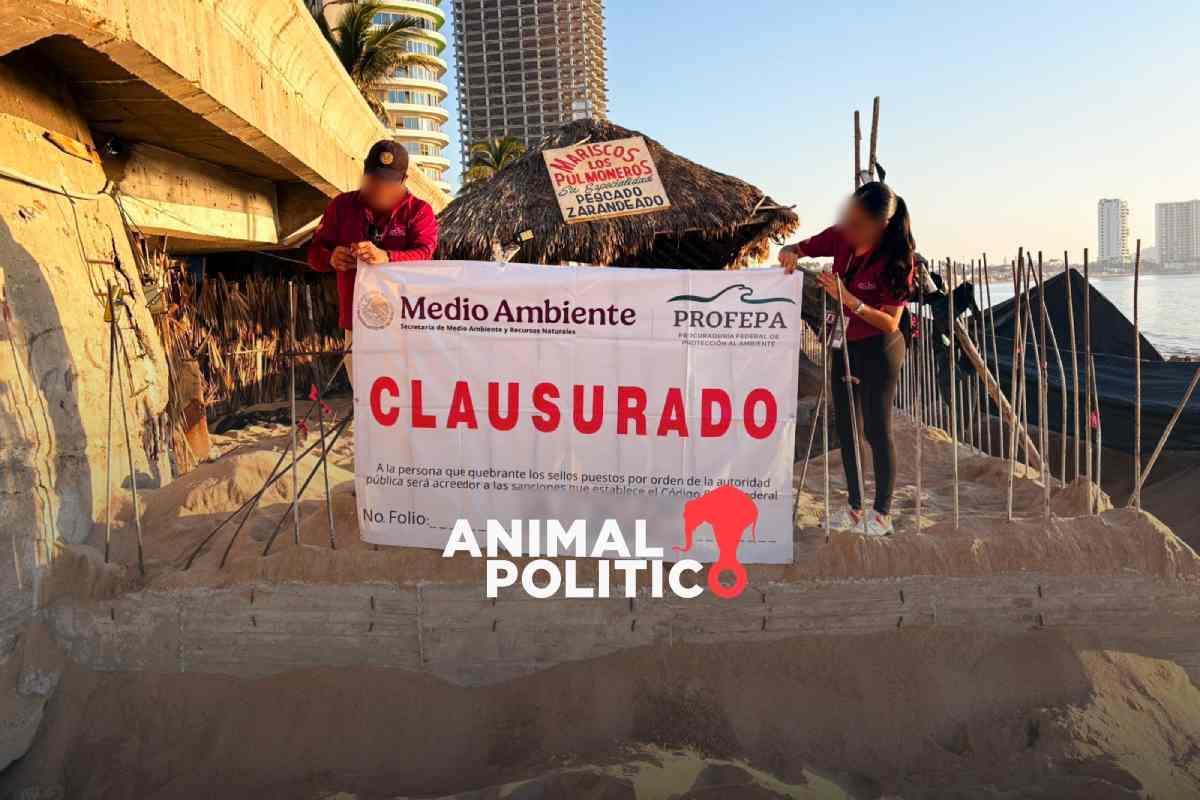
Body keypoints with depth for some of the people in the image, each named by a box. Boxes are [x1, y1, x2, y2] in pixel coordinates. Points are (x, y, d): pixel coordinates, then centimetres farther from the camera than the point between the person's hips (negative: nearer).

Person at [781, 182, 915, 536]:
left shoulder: (895, 259, -23)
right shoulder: (841, 237, -9)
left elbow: (890, 323, -22)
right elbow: (797, 249, 5)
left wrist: (849, 299, -34)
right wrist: (790, 254, -20)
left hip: (878, 349, -6)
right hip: (845, 344, 6)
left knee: (876, 429, -2)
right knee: (845, 427, 10)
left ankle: (882, 513, 14)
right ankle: (854, 507, 23)